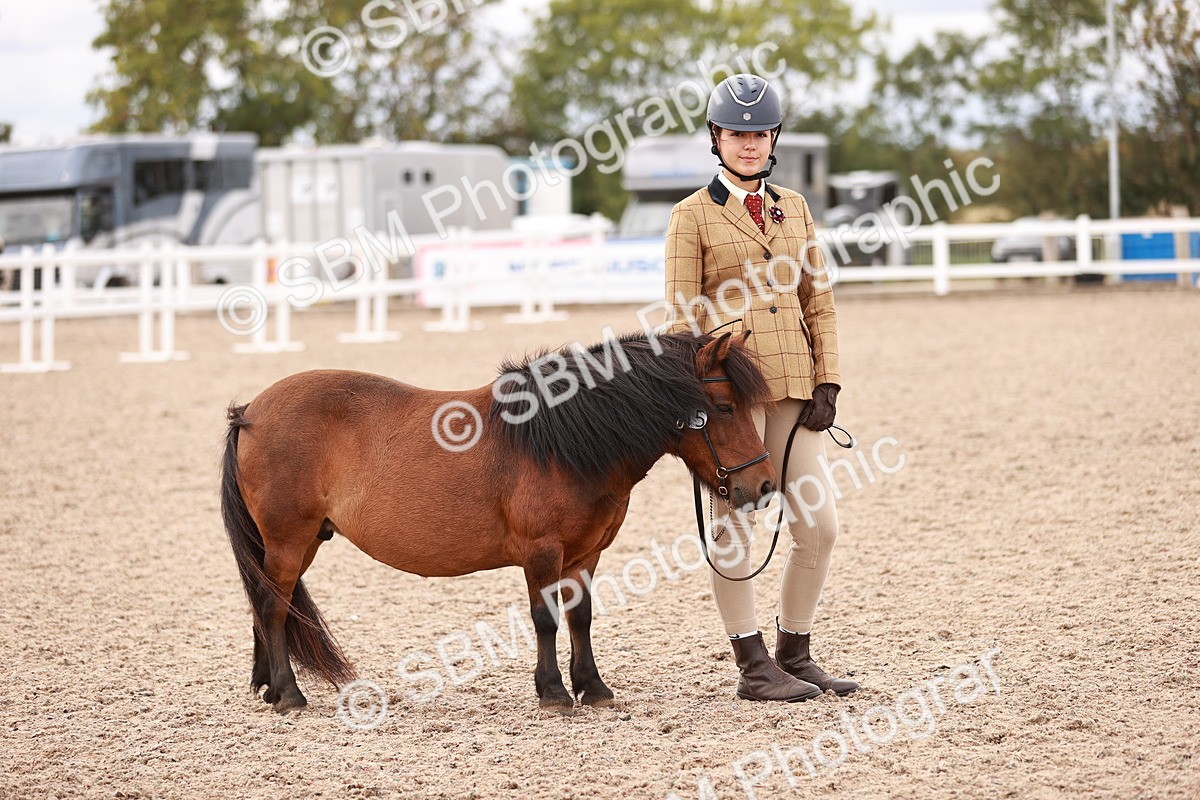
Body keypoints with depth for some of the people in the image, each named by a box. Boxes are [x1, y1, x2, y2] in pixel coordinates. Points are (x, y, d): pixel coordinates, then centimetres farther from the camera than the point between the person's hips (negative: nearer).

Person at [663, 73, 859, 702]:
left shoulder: (794, 209, 13)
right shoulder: (693, 217, 0)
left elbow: (819, 303, 13)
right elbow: (682, 318, -4)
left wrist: (828, 382, 2)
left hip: (793, 387, 5)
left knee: (819, 528, 3)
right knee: (733, 531, 1)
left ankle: (794, 656, 17)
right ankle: (753, 668, 8)